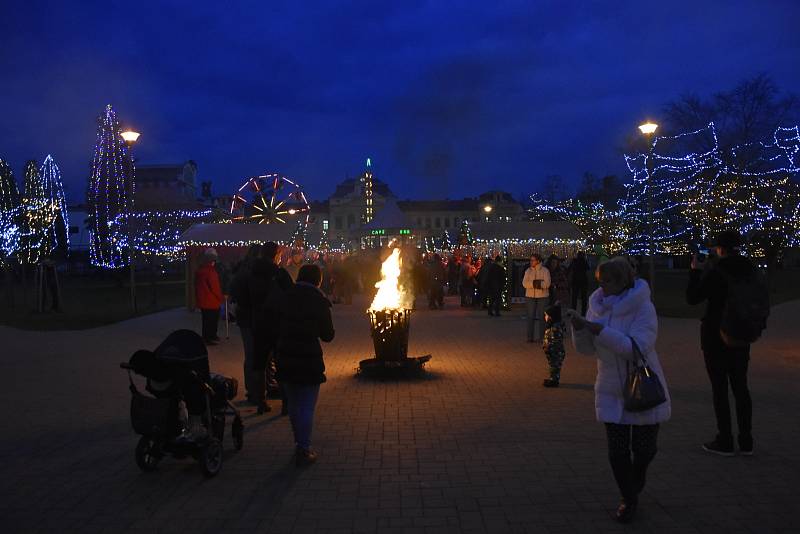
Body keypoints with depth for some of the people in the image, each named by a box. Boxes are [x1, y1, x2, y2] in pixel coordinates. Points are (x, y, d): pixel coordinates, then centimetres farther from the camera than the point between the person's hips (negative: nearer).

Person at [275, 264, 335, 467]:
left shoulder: (286, 298, 2)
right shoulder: (319, 302, -7)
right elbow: (328, 335, -2)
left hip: (284, 358, 4)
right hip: (308, 359, -4)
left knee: (294, 404, 18)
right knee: (307, 407, 3)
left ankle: (299, 444, 29)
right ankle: (303, 450, 2)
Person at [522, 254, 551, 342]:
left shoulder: (545, 270, -2)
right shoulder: (528, 271, 6)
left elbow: (547, 283, -13)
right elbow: (525, 283, -6)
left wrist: (537, 283, -21)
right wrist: (534, 283, -21)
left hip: (542, 296, -2)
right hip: (530, 296, 2)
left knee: (541, 317, 1)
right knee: (530, 317, 2)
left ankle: (540, 337, 7)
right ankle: (530, 337, 8)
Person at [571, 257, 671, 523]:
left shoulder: (642, 306, -17)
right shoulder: (597, 305, -2)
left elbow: (638, 347, -28)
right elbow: (587, 349, 1)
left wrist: (602, 331, -33)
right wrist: (580, 329, -19)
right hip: (611, 391, 3)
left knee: (644, 449, 7)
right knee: (618, 451, 5)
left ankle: (636, 480, 41)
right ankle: (629, 499, 27)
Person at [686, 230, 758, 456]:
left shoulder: (714, 272, -15)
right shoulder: (750, 270, 1)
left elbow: (693, 298, -8)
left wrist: (695, 271, 3)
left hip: (715, 336, -6)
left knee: (719, 388, 2)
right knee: (740, 387, 13)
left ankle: (725, 442, 6)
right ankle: (746, 441, 17)